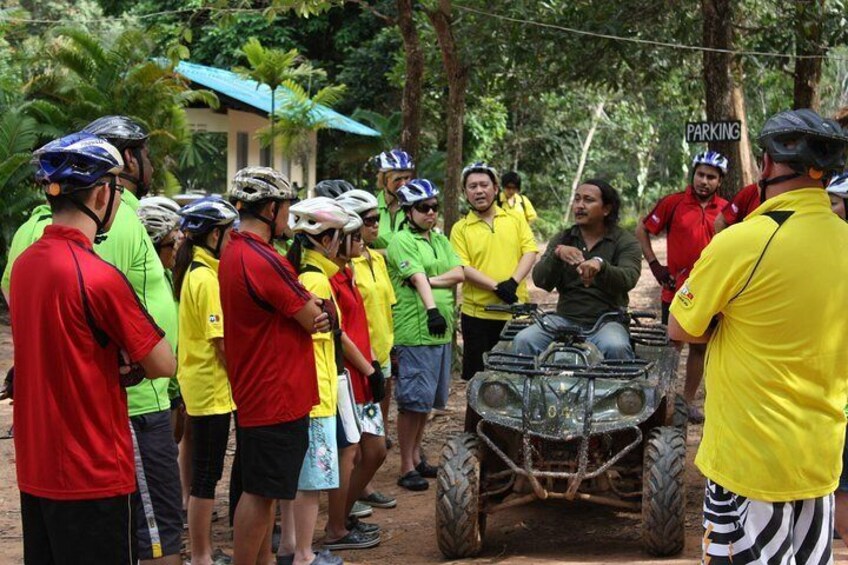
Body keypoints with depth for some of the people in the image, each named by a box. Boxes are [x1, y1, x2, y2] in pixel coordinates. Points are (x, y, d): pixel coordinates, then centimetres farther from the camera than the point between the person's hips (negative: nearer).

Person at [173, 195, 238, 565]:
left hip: (202, 385, 10)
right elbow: (221, 341, -20)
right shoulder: (206, 278, -18)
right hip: (212, 388, -10)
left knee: (206, 474, 16)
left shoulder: (197, 272, 11)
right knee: (206, 477, -1)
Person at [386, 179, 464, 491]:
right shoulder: (402, 240, -6)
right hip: (414, 331, -7)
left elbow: (459, 274, 5)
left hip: (441, 329, 8)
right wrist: (432, 309, -33)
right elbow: (417, 279, -20)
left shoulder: (440, 239, 17)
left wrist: (429, 280, -11)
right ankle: (407, 468, 1)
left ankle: (416, 455, 28)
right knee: (413, 401, -5)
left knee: (427, 399, 15)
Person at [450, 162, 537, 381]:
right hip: (478, 314, -1)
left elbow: (530, 251, 1)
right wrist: (496, 287, -19)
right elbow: (462, 268, -7)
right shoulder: (460, 229, 3)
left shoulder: (515, 219, 10)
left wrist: (513, 282, -15)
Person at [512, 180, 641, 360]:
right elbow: (541, 281, 0)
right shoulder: (562, 239, 13)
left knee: (615, 347, -35)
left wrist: (601, 265, -36)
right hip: (565, 319, 3)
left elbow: (628, 279, -15)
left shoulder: (625, 242, 4)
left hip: (606, 321, -2)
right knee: (523, 341, -24)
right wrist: (557, 254, -20)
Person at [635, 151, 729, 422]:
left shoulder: (726, 210, 0)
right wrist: (654, 265, -3)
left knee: (700, 346, 11)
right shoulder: (673, 203, -7)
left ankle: (688, 400, 24)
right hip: (676, 289, -2)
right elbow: (642, 230, 2)